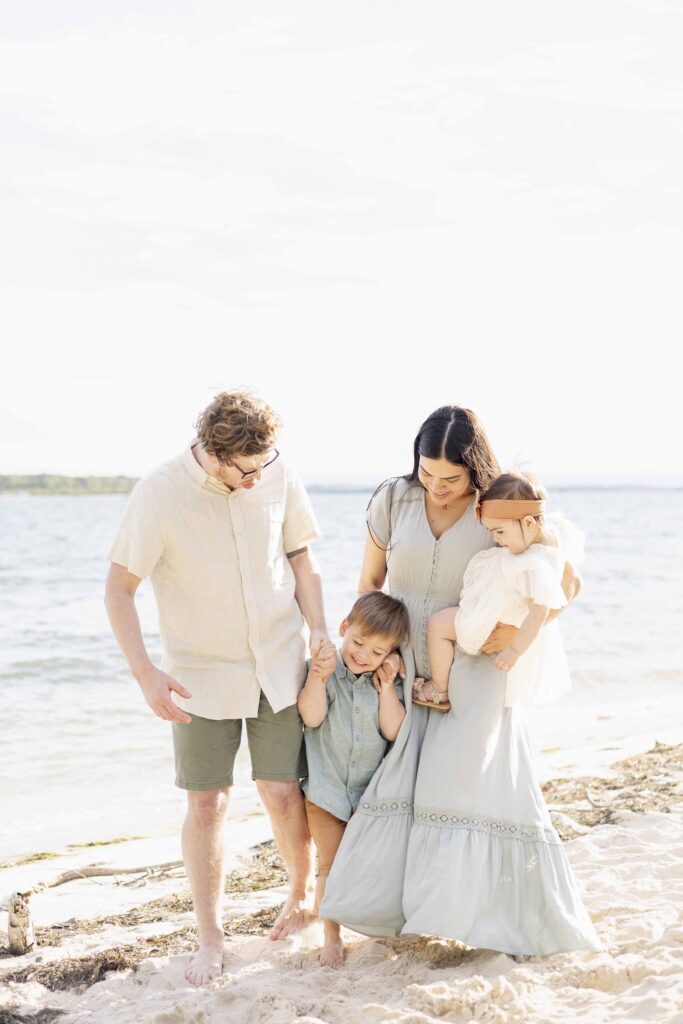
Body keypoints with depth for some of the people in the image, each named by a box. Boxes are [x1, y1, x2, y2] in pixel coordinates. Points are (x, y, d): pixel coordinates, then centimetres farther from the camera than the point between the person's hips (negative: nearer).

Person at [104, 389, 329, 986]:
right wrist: (146, 674, -17)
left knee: (282, 792, 2)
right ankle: (210, 939, 15)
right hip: (202, 673, -2)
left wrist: (319, 630, -2)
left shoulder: (278, 477, -8)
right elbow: (119, 589, -11)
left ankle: (301, 896, 30)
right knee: (207, 804, 0)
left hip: (279, 664, 2)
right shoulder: (158, 495, -17)